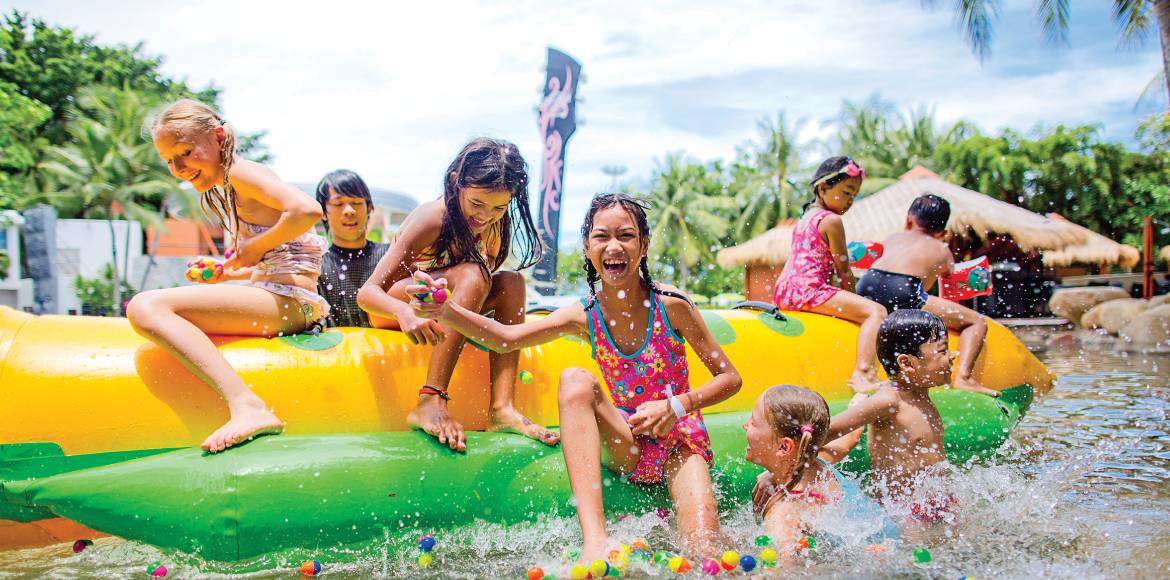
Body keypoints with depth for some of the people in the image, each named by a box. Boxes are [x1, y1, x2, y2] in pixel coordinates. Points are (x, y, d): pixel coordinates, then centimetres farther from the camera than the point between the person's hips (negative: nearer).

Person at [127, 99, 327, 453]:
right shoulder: (226, 196, 23)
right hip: (282, 304, 11)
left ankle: (247, 407, -37)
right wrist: (224, 274, 10)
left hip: (288, 301, -11)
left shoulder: (241, 172, -6)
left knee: (146, 306, -24)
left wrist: (254, 247, -12)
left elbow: (308, 211, -23)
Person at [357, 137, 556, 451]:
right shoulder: (432, 219, -25)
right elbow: (367, 292, -30)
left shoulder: (497, 222, -5)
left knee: (511, 281, -17)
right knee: (473, 274, -31)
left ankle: (502, 407, -28)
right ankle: (429, 402, -39)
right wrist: (405, 312, -52)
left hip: (442, 312, 7)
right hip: (390, 312, -7)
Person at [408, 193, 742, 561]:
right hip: (628, 447, 3)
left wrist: (675, 406, -21)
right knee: (574, 381, -29)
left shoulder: (670, 305, -13)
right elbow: (506, 339, -13)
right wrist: (446, 312, -29)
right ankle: (595, 539, -37)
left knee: (704, 550, -29)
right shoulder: (585, 317, -5)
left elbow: (730, 378, -6)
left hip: (681, 441, -2)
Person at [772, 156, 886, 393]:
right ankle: (862, 372, -34)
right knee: (875, 311, -17)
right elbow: (843, 271, -4)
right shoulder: (832, 221, -6)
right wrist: (852, 299, 11)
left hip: (783, 291, 10)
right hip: (809, 290, -10)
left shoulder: (804, 218, 23)